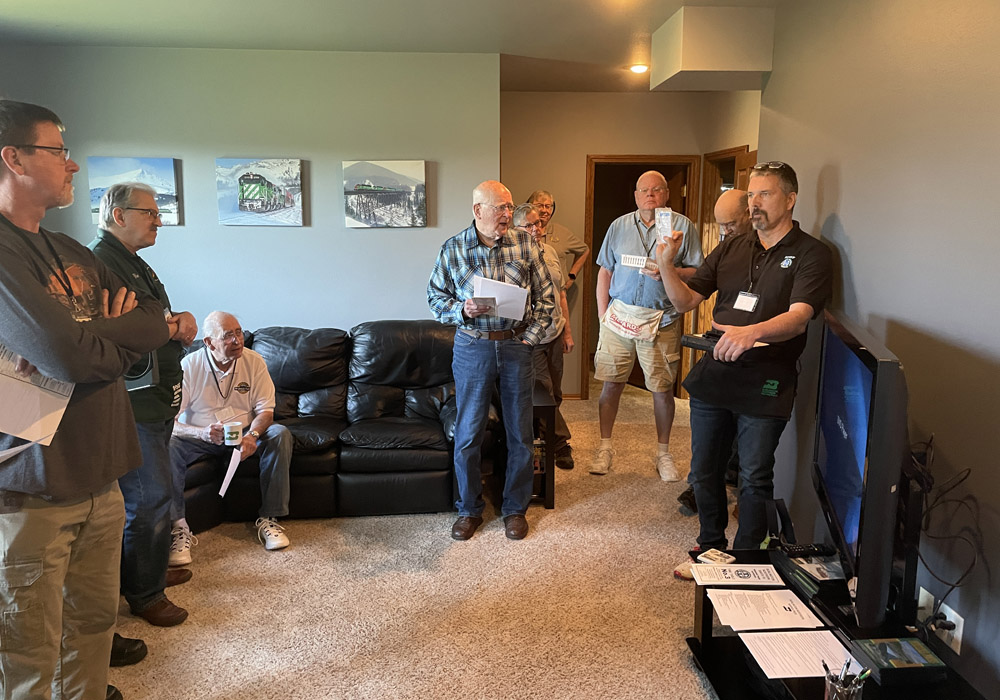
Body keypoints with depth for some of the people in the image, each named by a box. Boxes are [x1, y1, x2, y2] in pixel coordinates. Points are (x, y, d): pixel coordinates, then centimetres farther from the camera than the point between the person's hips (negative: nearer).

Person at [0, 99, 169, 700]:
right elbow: (69, 358, -25)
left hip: (98, 475, 8)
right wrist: (118, 335, -3)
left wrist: (88, 338, -11)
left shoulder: (73, 254, 13)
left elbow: (157, 324, 9)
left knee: (95, 618, 19)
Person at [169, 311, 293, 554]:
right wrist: (202, 433, -37)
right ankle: (178, 525, -24)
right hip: (200, 436, -1)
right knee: (168, 445, -32)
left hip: (243, 433, 2)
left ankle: (269, 518, -20)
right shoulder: (188, 367, -14)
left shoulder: (253, 361, -8)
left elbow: (265, 411, -7)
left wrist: (252, 436, -30)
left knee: (280, 434, -27)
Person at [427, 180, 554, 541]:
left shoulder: (525, 244, 1)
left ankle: (515, 508, 26)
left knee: (520, 433, 8)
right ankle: (469, 508, 24)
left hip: (516, 346, 1)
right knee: (467, 433, 4)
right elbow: (435, 298, 5)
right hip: (472, 346, -1)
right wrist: (462, 310, -15)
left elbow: (545, 295, 6)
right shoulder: (453, 249, -1)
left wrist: (531, 336, -3)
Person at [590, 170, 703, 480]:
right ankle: (605, 446, 18)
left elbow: (698, 272, 1)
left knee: (663, 389, 5)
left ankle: (663, 453, 20)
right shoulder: (619, 226, 11)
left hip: (661, 321, -2)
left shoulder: (683, 226, 3)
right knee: (611, 383, 4)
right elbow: (605, 271, 12)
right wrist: (602, 315, 5)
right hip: (619, 315, 2)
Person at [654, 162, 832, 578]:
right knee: (704, 472, 15)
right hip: (713, 376, 5)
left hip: (764, 387, -5)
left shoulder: (809, 254, -4)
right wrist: (665, 266, -8)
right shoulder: (731, 249, 12)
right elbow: (686, 300, 10)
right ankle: (710, 550, 34)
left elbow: (798, 318, -20)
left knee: (754, 480, 5)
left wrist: (752, 332, -39)